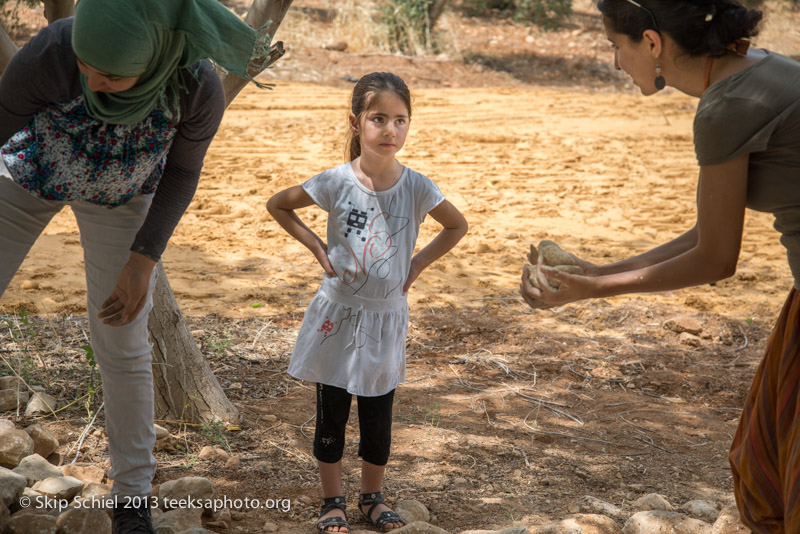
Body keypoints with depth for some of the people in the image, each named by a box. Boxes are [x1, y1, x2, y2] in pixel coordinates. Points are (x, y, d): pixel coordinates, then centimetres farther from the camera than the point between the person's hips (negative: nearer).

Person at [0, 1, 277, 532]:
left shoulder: (200, 89, -35)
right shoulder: (51, 52, -41)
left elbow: (183, 169, -14)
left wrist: (143, 262, -18)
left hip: (123, 195, 0)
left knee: (122, 344, 0)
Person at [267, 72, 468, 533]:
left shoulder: (416, 188, -9)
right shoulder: (337, 182, -13)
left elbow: (458, 226, 8)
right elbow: (278, 205, 2)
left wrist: (419, 263, -2)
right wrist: (318, 247, -6)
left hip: (387, 316, 1)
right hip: (338, 313, -1)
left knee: (378, 416, 11)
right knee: (332, 413, 8)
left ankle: (373, 497, 30)